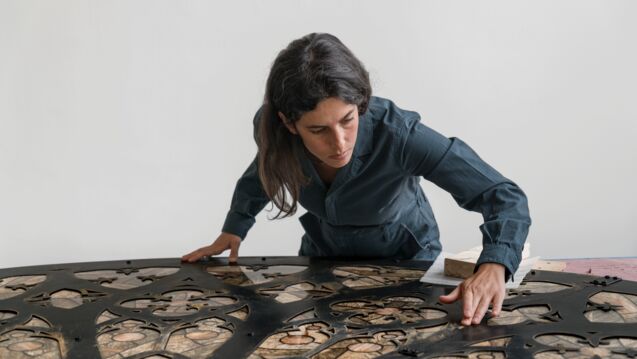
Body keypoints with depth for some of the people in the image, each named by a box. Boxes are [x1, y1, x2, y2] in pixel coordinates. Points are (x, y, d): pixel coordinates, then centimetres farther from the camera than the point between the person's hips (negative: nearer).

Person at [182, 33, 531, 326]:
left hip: (404, 259, -2)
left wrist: (493, 267, -54)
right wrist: (233, 230, -1)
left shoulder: (397, 134, -37)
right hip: (323, 253, 2)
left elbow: (506, 197, -37)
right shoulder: (272, 129, -26)